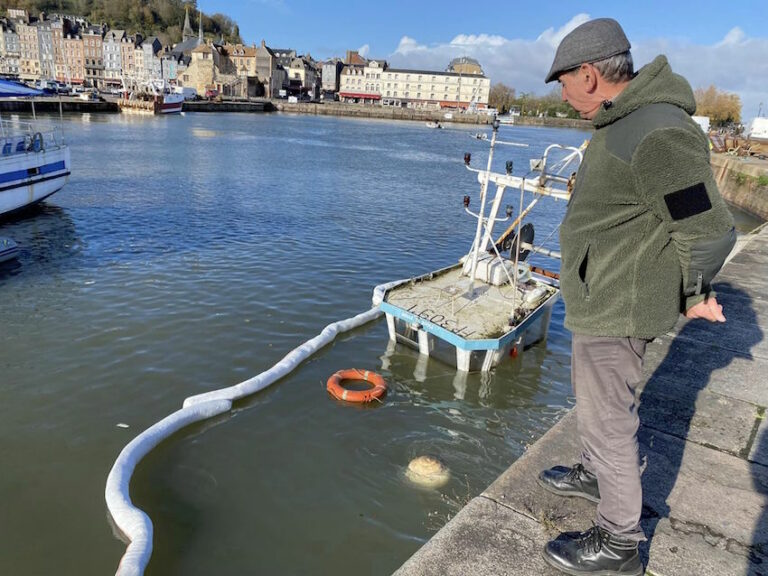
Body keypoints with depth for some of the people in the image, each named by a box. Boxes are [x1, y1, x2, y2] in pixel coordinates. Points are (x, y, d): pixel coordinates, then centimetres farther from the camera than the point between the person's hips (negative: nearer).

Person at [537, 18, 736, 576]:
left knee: (608, 416, 3)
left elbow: (709, 231, -25)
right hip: (602, 298, 10)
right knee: (594, 395, 26)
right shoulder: (625, 121, 7)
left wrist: (693, 295, -7)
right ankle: (596, 474, 50)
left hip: (618, 309, -10)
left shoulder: (658, 133, -26)